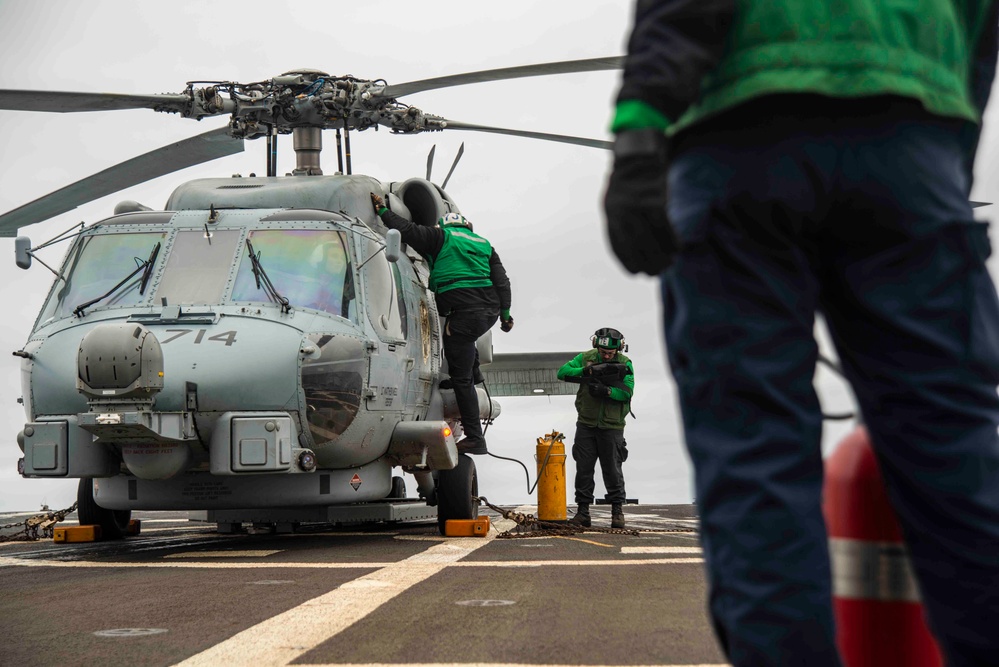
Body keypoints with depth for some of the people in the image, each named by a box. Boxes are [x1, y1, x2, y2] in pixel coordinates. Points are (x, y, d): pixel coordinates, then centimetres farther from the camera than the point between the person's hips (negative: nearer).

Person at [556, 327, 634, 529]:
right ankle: (583, 511, 10)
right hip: (586, 425, 2)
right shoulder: (586, 358, 1)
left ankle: (617, 510, 14)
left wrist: (607, 391, -29)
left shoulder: (625, 363, -3)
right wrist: (589, 371, -24)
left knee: (612, 470, 2)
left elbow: (627, 392, -13)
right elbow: (563, 372, -11)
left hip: (612, 427, -2)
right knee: (584, 469, 3)